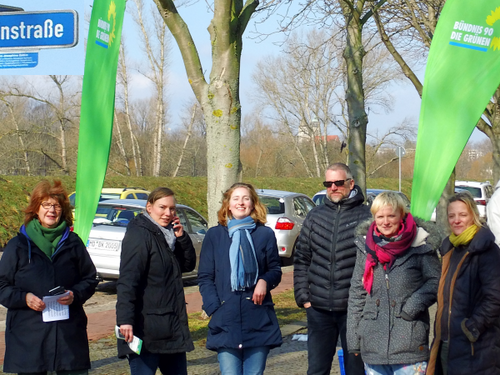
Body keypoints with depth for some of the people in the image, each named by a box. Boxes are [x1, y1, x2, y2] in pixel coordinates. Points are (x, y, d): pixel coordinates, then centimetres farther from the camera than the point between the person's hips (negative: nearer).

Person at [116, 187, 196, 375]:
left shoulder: (168, 234, 14)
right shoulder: (139, 234, -13)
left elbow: (188, 265, 15)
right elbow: (127, 280, -22)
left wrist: (182, 237, -1)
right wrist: (125, 320, -31)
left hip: (173, 325, 9)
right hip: (146, 328, -9)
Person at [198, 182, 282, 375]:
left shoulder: (265, 234, 8)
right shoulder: (214, 235, 8)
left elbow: (276, 270, 14)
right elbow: (205, 277, 7)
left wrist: (265, 281, -9)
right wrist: (214, 308, -6)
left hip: (259, 321, 1)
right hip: (226, 322, -1)